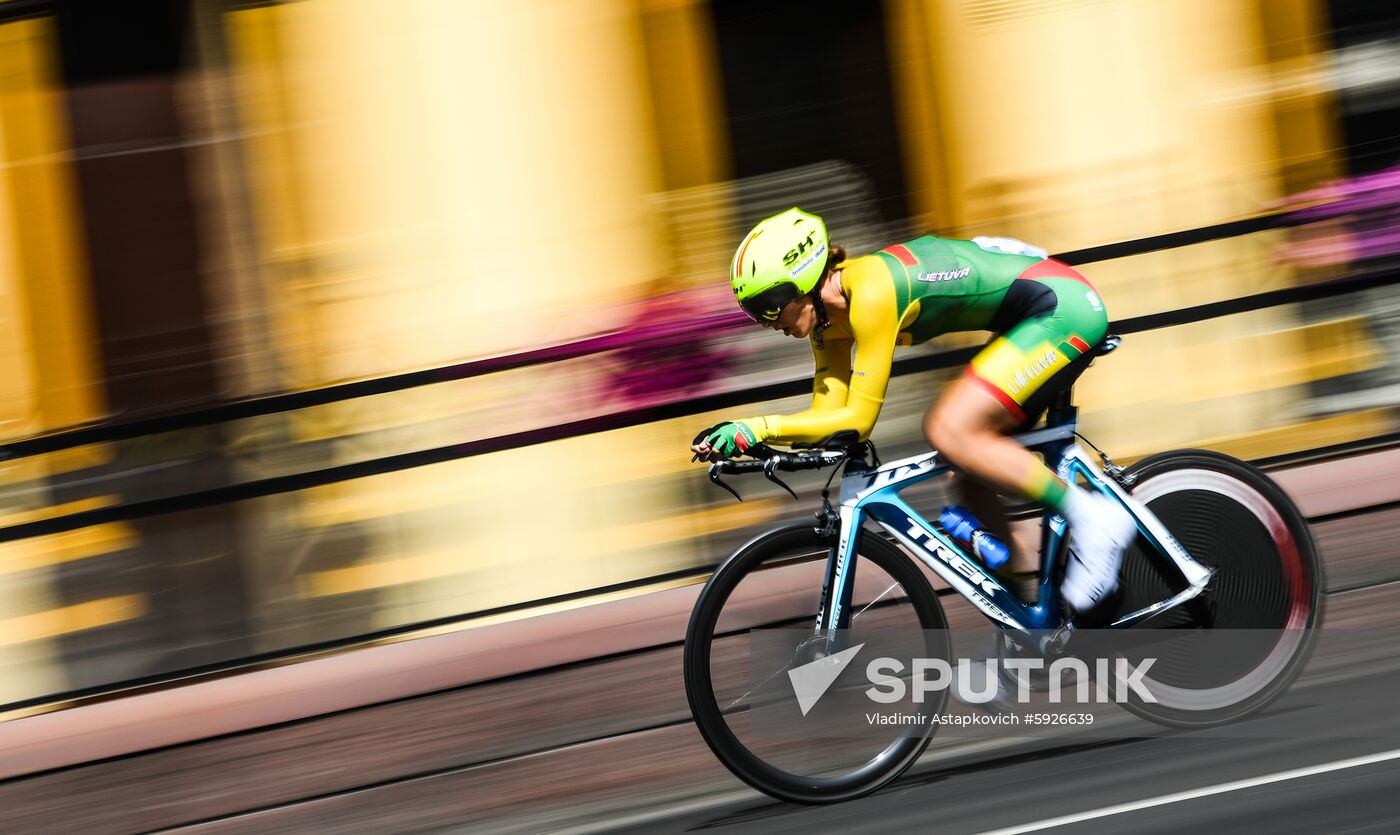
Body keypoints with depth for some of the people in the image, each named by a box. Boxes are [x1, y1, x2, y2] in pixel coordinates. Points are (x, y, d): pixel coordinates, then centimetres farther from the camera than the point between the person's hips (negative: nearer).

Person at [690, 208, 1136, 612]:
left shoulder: (869, 292, -24)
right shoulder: (828, 313, 3)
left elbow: (858, 419, -22)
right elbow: (829, 414, 5)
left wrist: (759, 426, -23)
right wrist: (742, 436, -7)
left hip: (1063, 307, -10)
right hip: (1032, 320, 10)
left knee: (950, 433, -22)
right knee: (971, 476, 7)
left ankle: (1092, 515, -14)